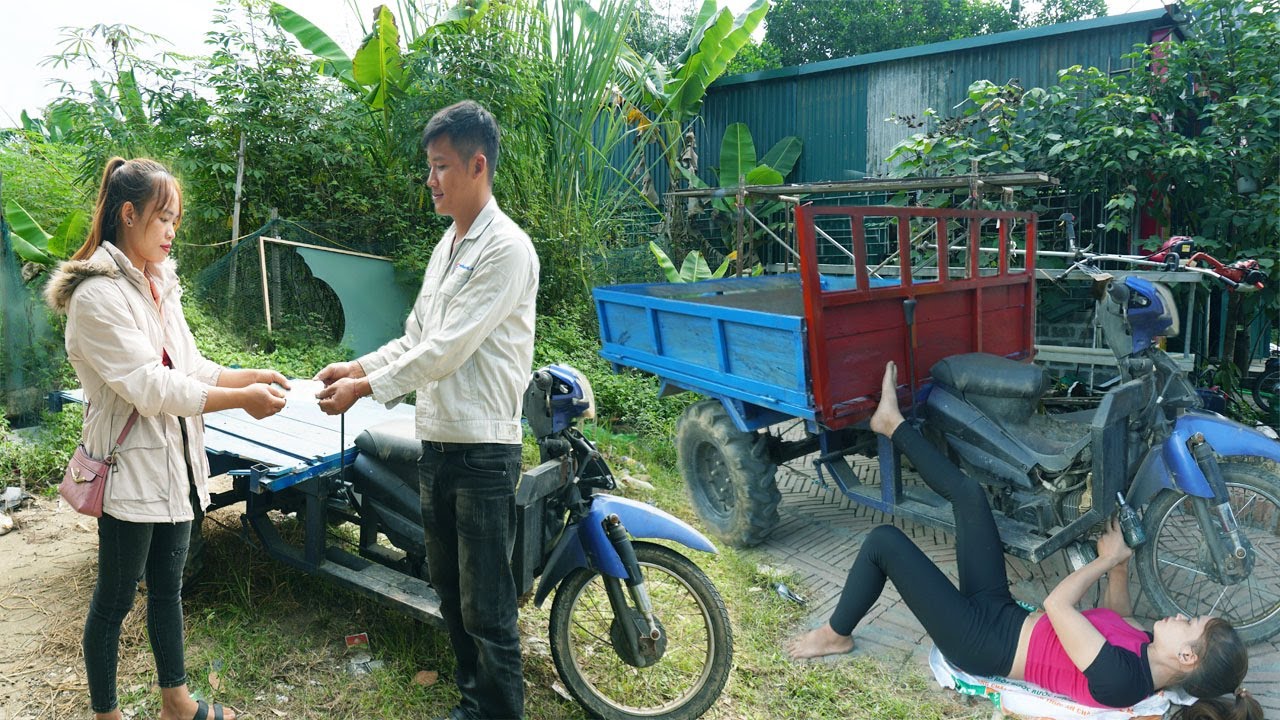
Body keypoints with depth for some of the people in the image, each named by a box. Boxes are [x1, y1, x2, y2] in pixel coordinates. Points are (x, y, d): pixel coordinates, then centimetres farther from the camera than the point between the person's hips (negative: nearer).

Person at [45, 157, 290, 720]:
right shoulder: (98, 295, -18)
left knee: (167, 587, 19)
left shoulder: (159, 285, 9)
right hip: (130, 468, -8)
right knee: (115, 600, 7)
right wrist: (242, 398, -23)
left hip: (173, 463, 8)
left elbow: (189, 367, 10)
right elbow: (150, 387, -23)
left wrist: (248, 376, -5)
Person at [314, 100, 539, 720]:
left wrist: (366, 388, -13)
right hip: (436, 441, 9)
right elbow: (416, 339, 18)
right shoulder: (448, 244, 15)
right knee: (449, 590, 19)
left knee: (486, 607, -1)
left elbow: (446, 349, -19)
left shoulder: (506, 249, -15)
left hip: (484, 449, -9)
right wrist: (357, 366, 4)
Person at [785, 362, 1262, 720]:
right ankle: (892, 424, 25)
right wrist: (1119, 564, 5)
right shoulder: (1148, 652, -5)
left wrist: (1106, 559, -11)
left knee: (885, 541, -15)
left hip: (981, 641, -8)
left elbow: (1057, 604, -25)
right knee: (967, 493, 2)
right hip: (1003, 612, 8)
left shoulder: (1121, 679, -31)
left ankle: (835, 635, 12)